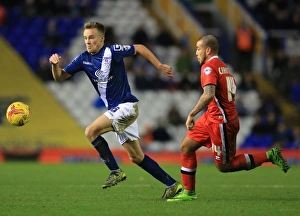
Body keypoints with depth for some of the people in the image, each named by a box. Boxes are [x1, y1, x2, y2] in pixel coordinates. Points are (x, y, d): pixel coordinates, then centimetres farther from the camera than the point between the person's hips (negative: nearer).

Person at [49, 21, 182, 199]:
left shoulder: (112, 52, -13)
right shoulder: (84, 59, 4)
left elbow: (139, 48, -1)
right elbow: (60, 77, 3)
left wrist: (160, 66, -2)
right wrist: (55, 64, -18)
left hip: (126, 106, -7)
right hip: (116, 111, 8)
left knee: (91, 131, -21)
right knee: (136, 157, 8)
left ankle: (116, 172, -11)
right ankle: (172, 185, 16)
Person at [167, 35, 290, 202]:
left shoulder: (209, 66, -14)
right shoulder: (223, 67, 16)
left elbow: (209, 94, -29)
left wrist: (192, 114, -26)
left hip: (221, 120, -10)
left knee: (224, 166, -1)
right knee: (186, 147, 8)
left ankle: (269, 156, 1)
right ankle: (188, 192, 11)